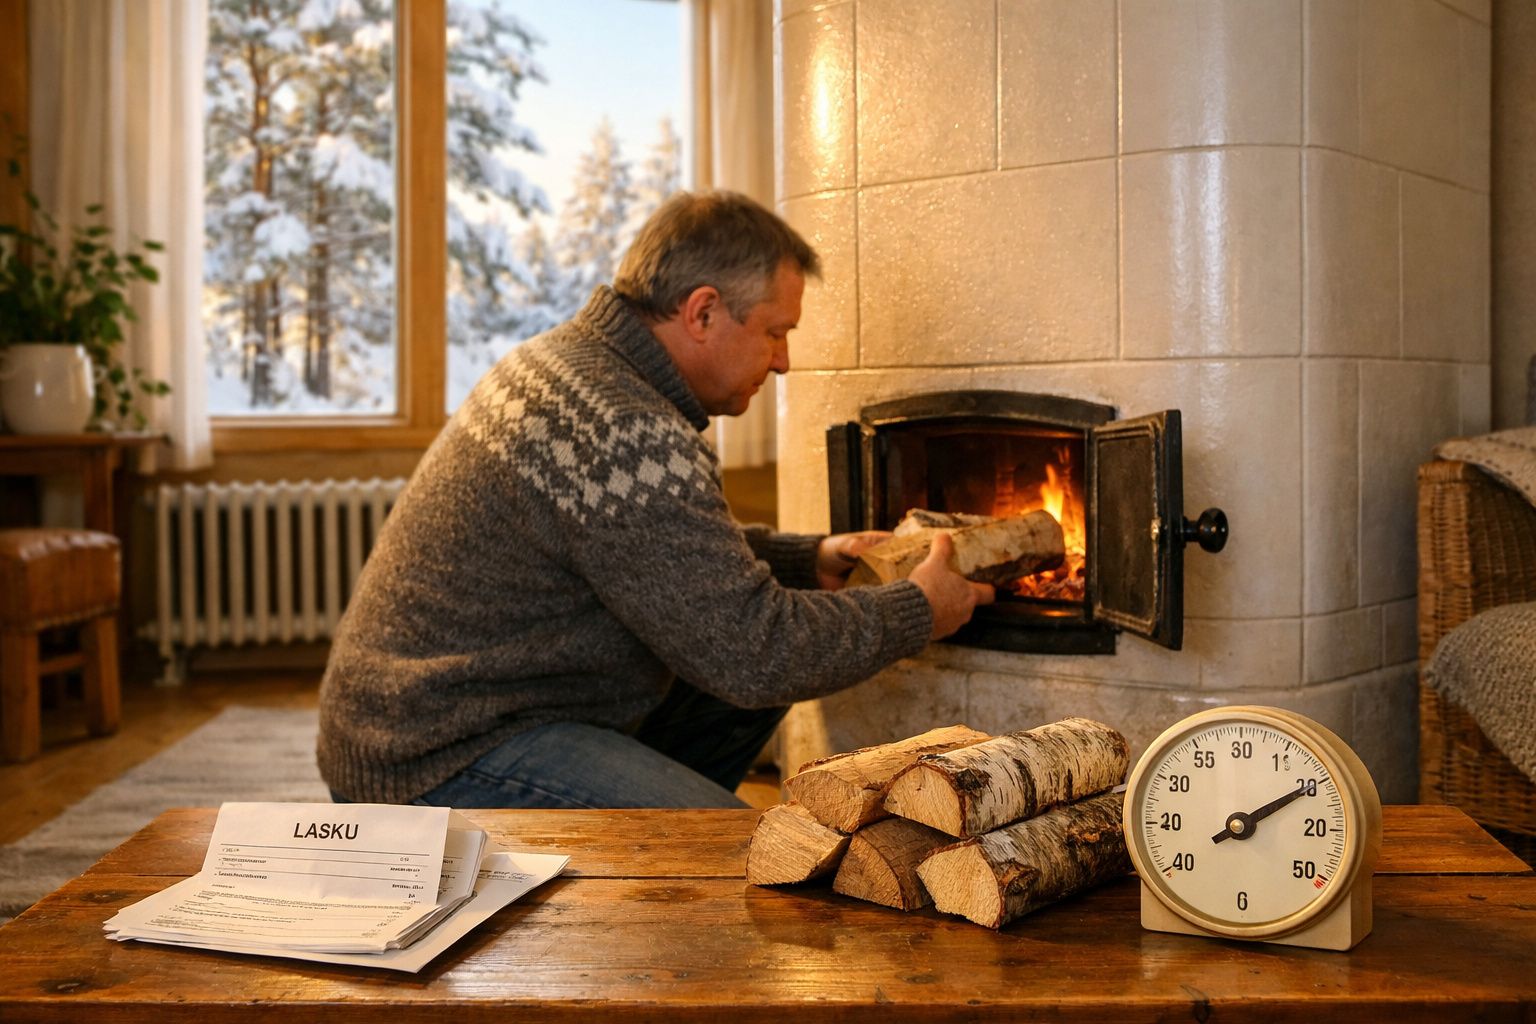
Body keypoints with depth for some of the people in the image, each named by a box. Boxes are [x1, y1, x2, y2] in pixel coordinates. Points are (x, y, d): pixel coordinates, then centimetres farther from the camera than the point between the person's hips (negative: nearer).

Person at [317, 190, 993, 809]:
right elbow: (755, 649, -22)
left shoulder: (567, 359, 10)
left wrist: (811, 561, 14)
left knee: (751, 694, 16)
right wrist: (916, 613, -6)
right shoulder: (630, 437, -25)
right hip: (444, 764, -11)